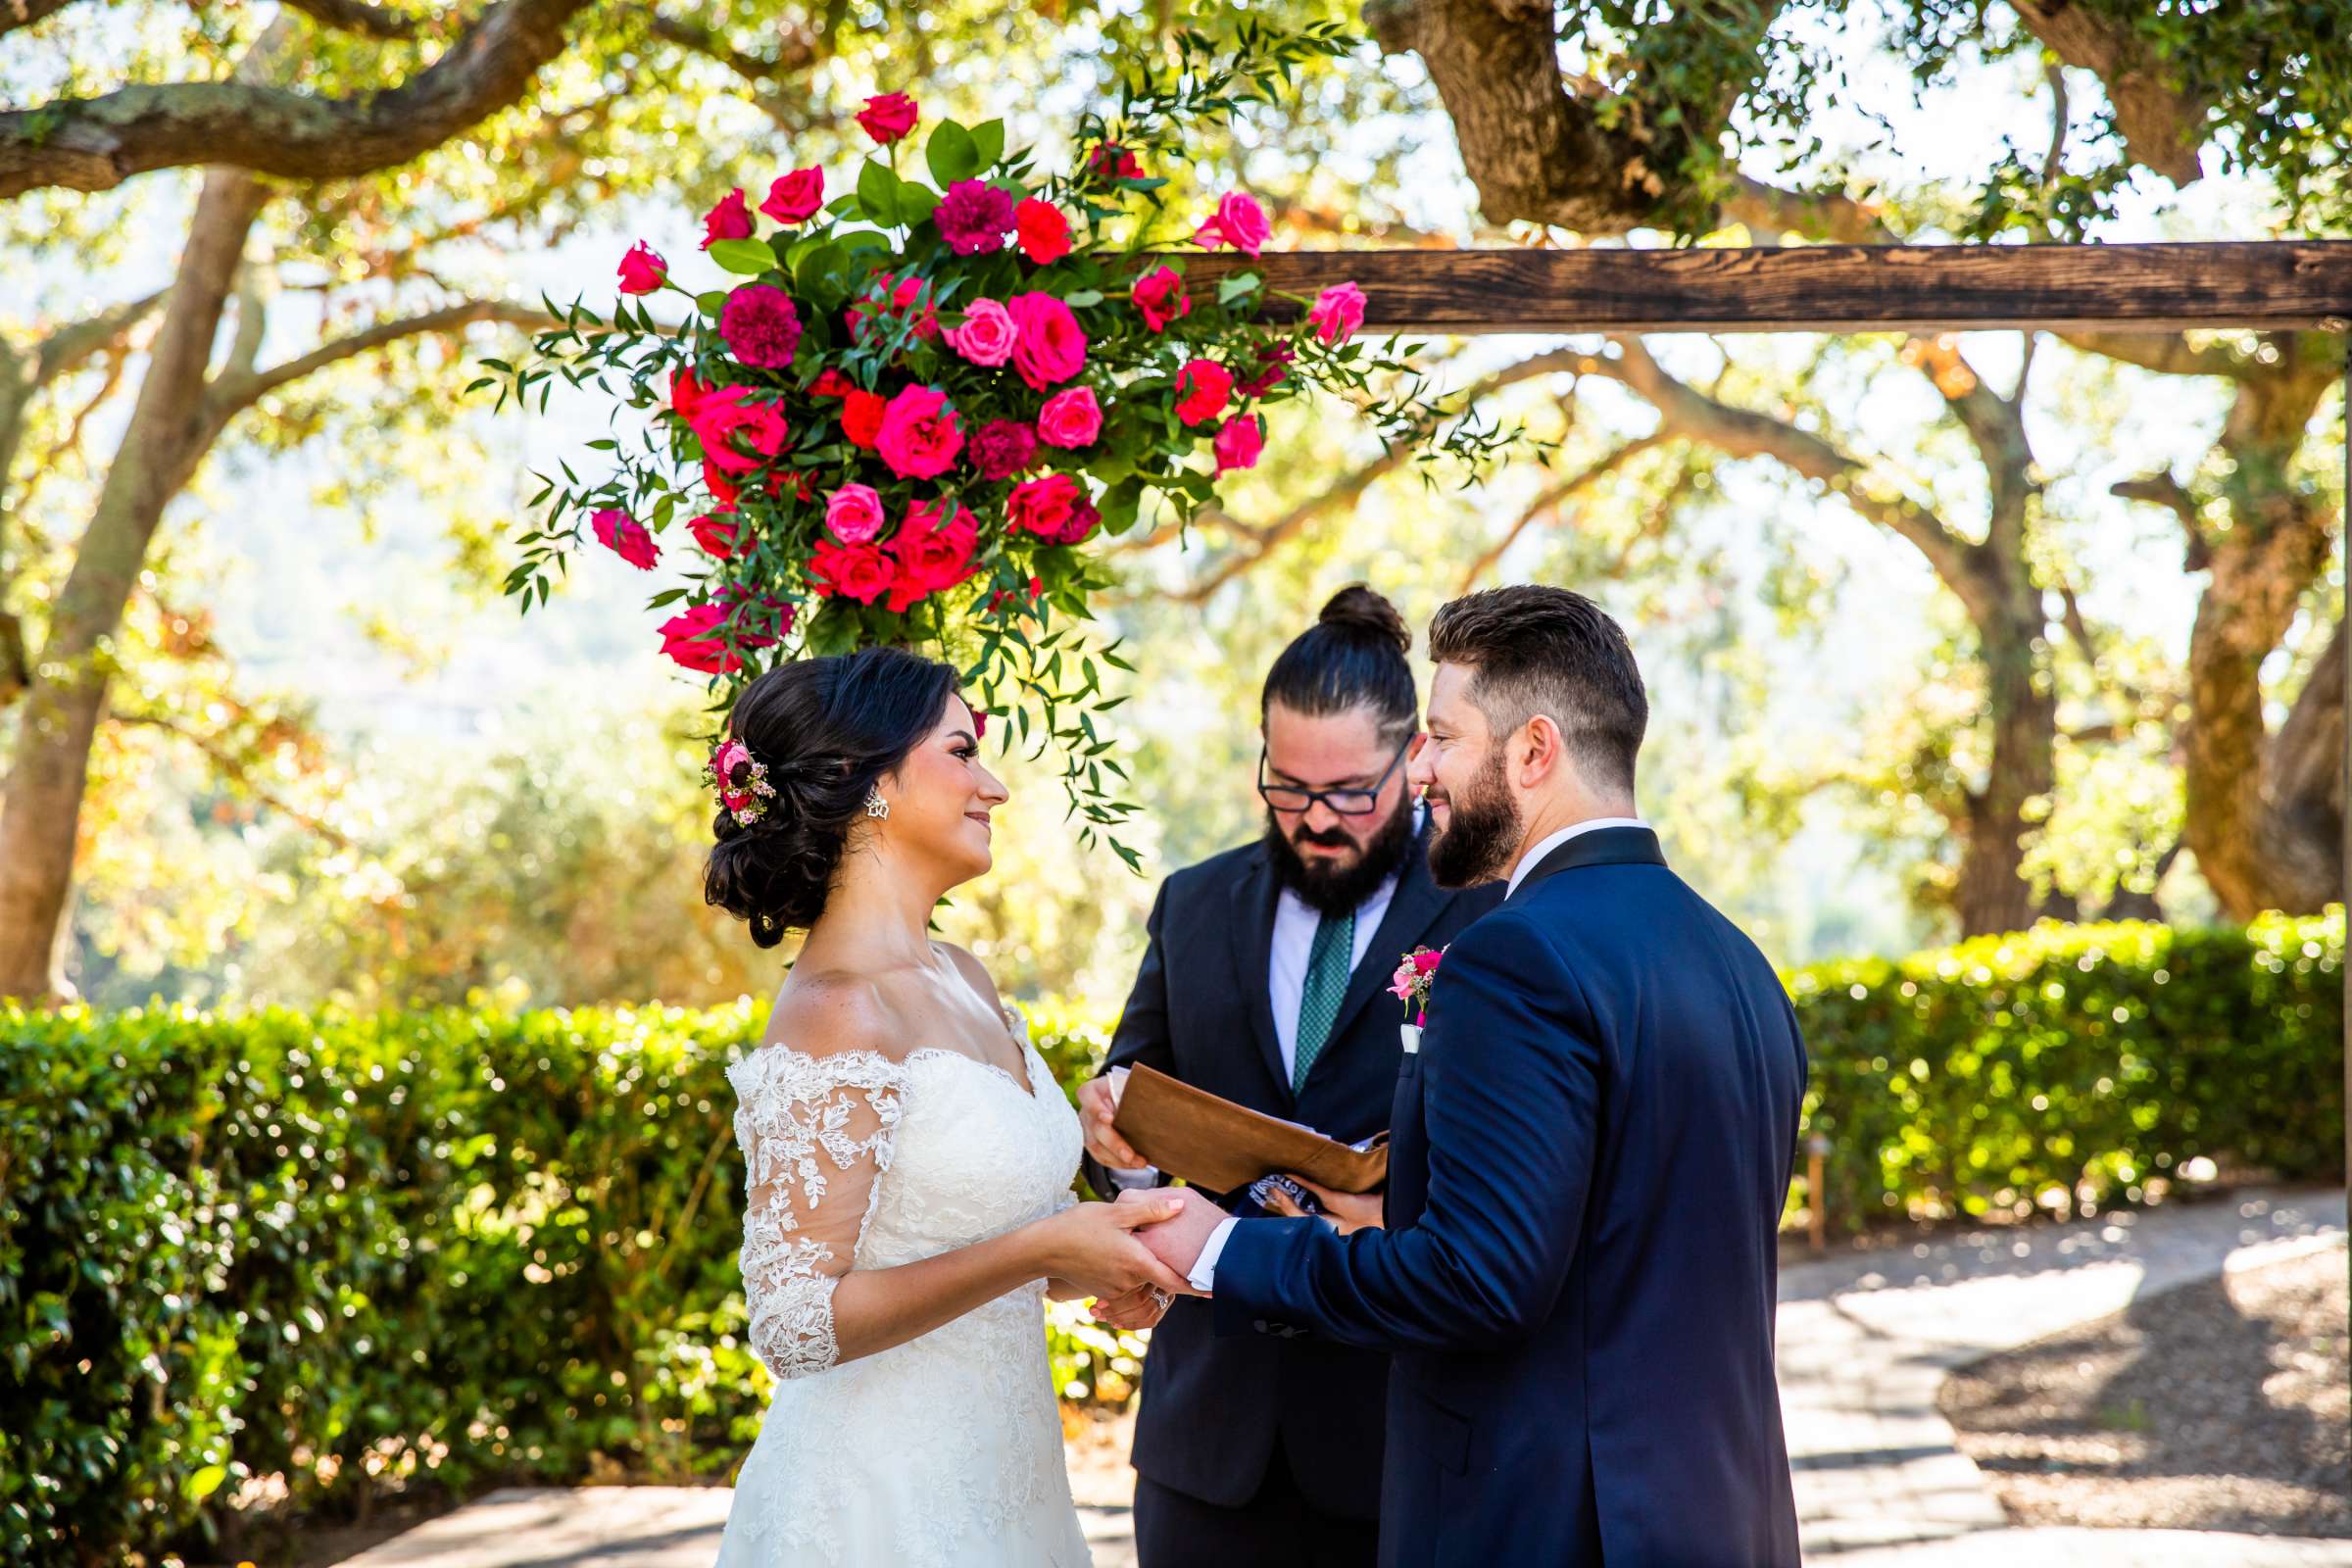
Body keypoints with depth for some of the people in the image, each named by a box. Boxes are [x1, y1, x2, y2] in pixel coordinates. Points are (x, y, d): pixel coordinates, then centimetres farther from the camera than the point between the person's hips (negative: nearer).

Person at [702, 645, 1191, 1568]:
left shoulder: (961, 980, 6)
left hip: (993, 1472, 8)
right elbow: (795, 1324, -23)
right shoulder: (836, 1018, -19)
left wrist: (1088, 1260, -1)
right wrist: (1038, 1251, -22)